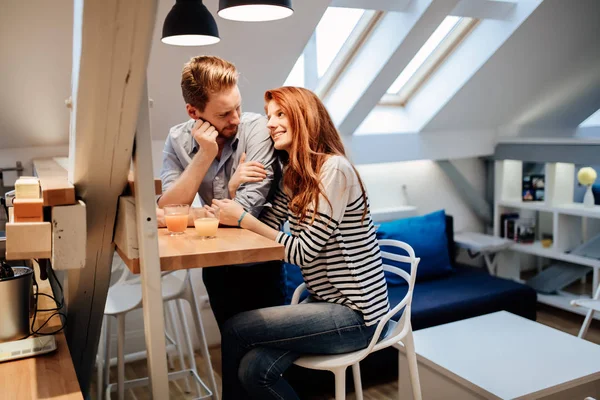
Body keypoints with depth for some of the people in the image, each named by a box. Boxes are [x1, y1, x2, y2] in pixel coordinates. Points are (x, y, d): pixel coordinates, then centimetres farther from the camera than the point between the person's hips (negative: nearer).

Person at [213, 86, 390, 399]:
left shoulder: (334, 169, -18)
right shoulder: (293, 176, 11)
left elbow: (304, 251, -19)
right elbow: (265, 228, 3)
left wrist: (243, 219, -16)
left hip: (355, 313, -7)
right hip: (325, 303, 7)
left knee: (235, 330, -11)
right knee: (254, 368, -12)